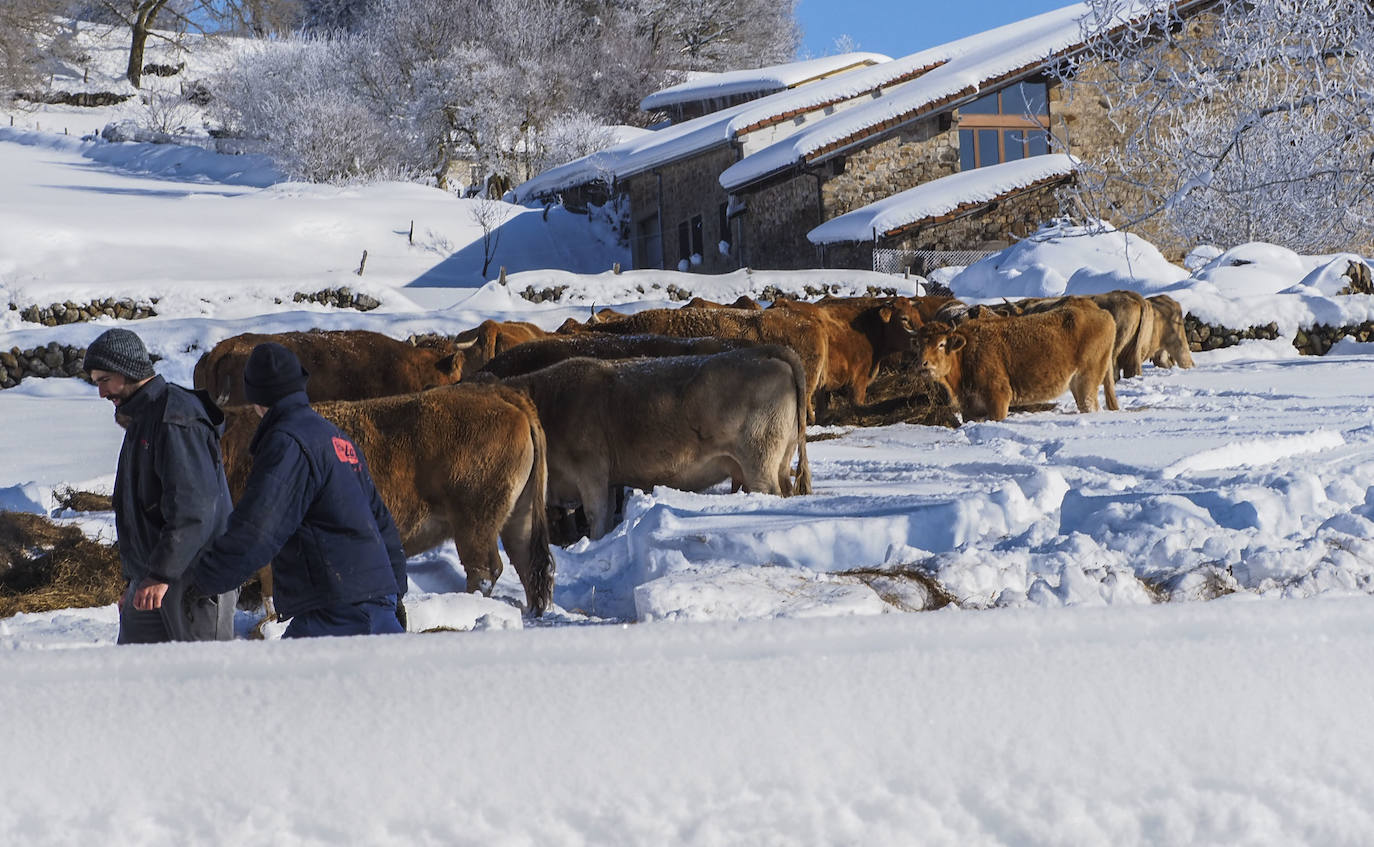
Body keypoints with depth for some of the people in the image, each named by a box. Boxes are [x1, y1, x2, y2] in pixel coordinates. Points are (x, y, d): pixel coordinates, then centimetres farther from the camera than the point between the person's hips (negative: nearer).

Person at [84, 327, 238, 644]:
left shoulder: (176, 420, -14)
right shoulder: (140, 421, 19)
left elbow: (192, 506, -23)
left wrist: (161, 575, -27)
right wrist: (134, 581, 26)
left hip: (192, 581, -10)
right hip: (152, 582, 10)